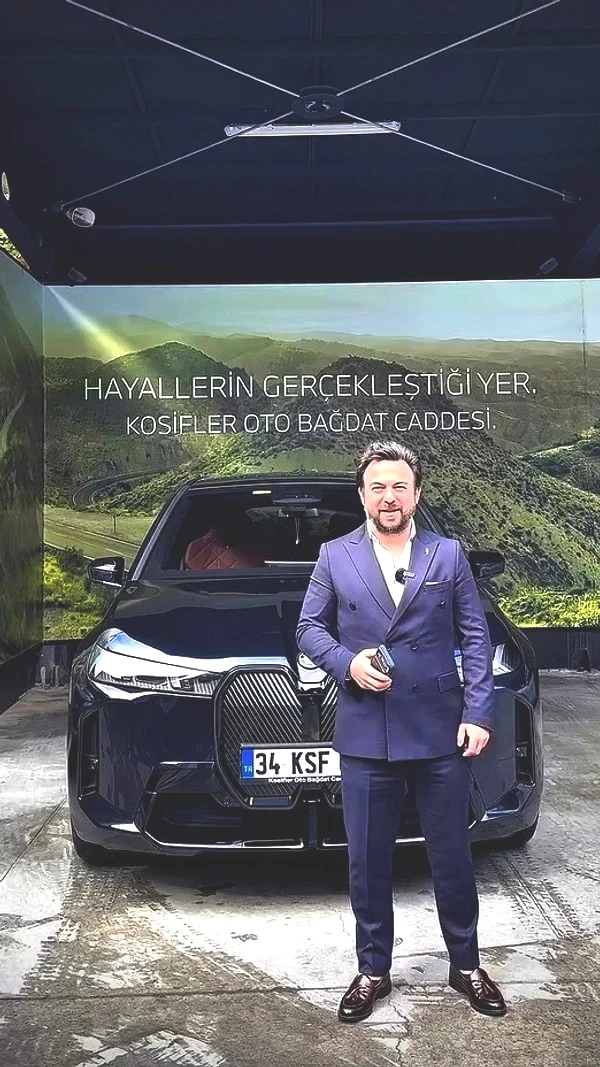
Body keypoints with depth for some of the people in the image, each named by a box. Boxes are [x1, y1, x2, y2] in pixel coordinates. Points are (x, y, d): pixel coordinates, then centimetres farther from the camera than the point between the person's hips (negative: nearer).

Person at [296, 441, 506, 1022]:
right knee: (368, 862, 10)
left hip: (440, 734, 0)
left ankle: (465, 964, 32)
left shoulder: (448, 554, 4)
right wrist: (347, 663, -11)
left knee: (453, 857, 11)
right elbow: (309, 627, 8)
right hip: (365, 736, 0)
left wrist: (479, 712, -5)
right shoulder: (335, 556, 5)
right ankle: (373, 970, 28)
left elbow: (476, 636, 4)